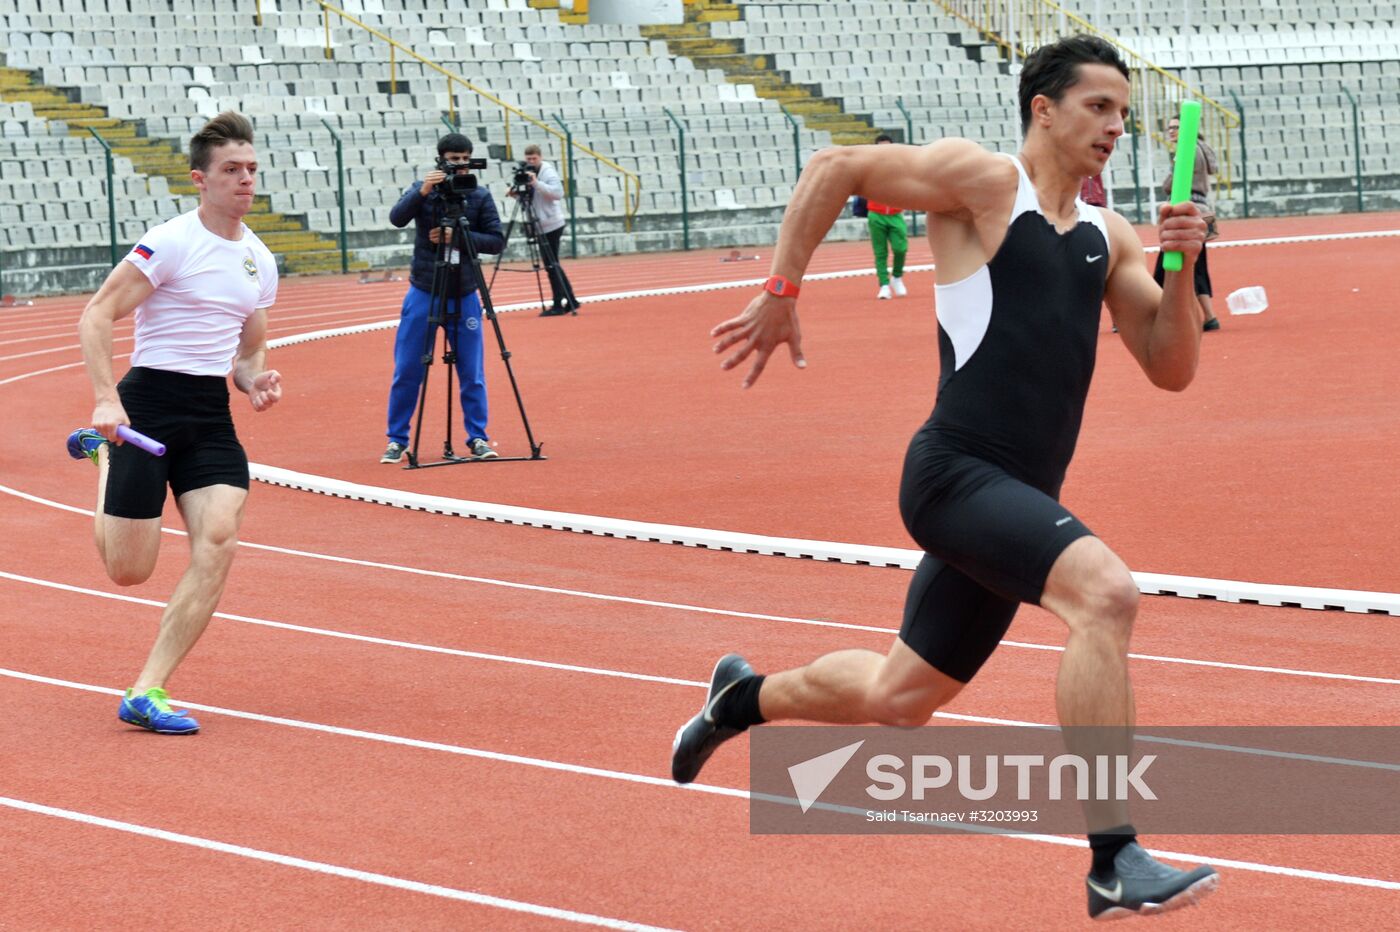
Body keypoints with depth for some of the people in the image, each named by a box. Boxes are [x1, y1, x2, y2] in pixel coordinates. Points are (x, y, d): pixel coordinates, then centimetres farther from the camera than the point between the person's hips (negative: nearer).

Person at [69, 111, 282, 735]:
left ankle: (146, 694, -9)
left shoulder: (260, 260, 12)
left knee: (218, 542, -14)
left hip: (213, 415, 6)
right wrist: (106, 398, -22)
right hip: (149, 403, -6)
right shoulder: (171, 242, -10)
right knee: (128, 570, -2)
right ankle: (101, 452, 30)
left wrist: (255, 380, 1)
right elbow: (96, 316, -11)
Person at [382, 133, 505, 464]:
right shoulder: (423, 189, 0)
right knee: (407, 371, 1)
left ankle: (478, 439, 12)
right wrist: (422, 192, -31)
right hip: (424, 294, 0)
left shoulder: (480, 196, 1)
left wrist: (458, 237, -16)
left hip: (463, 297, 0)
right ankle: (397, 441, 10)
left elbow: (497, 240, -3)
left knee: (472, 374, 2)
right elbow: (397, 218, -16)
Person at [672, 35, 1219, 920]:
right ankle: (1116, 863, -30)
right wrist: (781, 293, -6)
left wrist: (1181, 271, -4)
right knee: (1105, 590, -31)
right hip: (958, 474, -8)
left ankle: (744, 697, 49)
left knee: (897, 697, 19)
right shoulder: (983, 181, -4)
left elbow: (1172, 369, 12)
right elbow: (836, 168, -3)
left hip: (1016, 497, 8)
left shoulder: (1108, 238, 15)